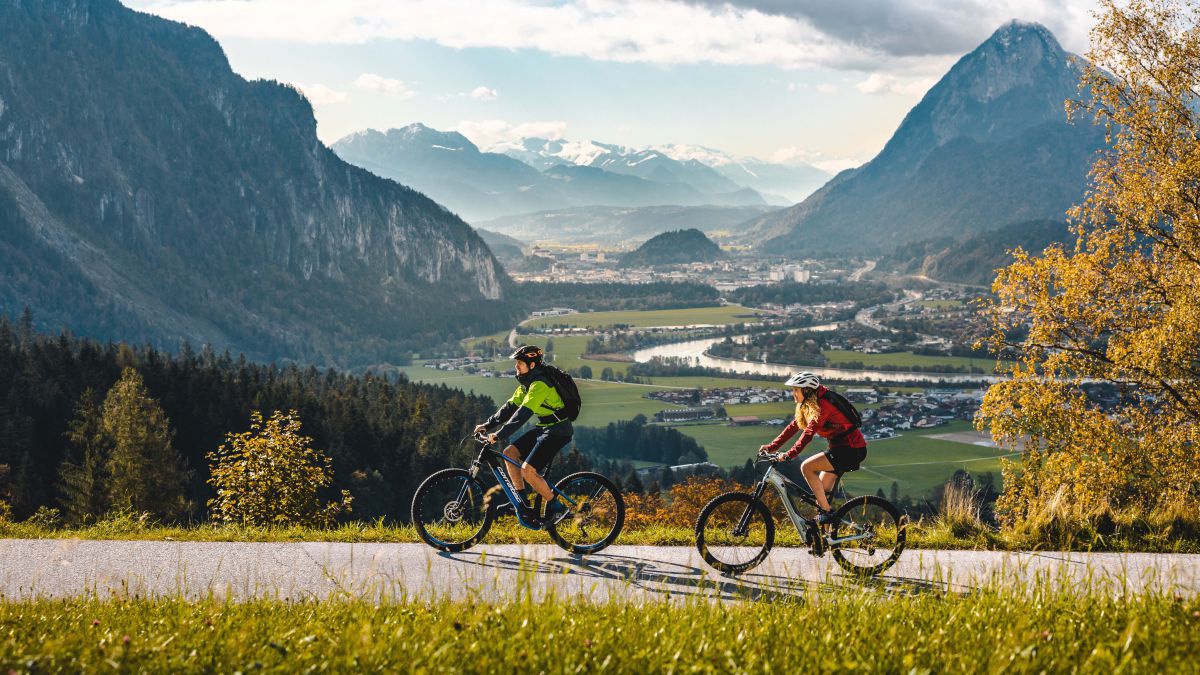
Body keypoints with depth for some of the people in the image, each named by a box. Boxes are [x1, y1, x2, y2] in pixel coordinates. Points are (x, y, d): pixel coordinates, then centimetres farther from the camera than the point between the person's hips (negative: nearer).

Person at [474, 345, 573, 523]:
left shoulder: (540, 384, -22)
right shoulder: (526, 383, 10)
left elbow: (524, 412, -30)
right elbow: (511, 406, 12)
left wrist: (500, 435, -33)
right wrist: (488, 425, 4)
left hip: (557, 431, -10)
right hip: (543, 428, 10)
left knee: (527, 470, -18)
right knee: (509, 453, 2)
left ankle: (555, 507, -1)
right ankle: (524, 506, 5)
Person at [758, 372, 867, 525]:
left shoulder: (822, 405, -20)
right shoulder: (808, 406, 10)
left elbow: (809, 433, -29)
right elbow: (793, 427, 10)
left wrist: (788, 454, -34)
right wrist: (771, 447, 3)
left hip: (852, 449, -10)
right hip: (841, 448, 10)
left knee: (806, 467, -17)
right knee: (822, 490, 10)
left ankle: (826, 512, -12)